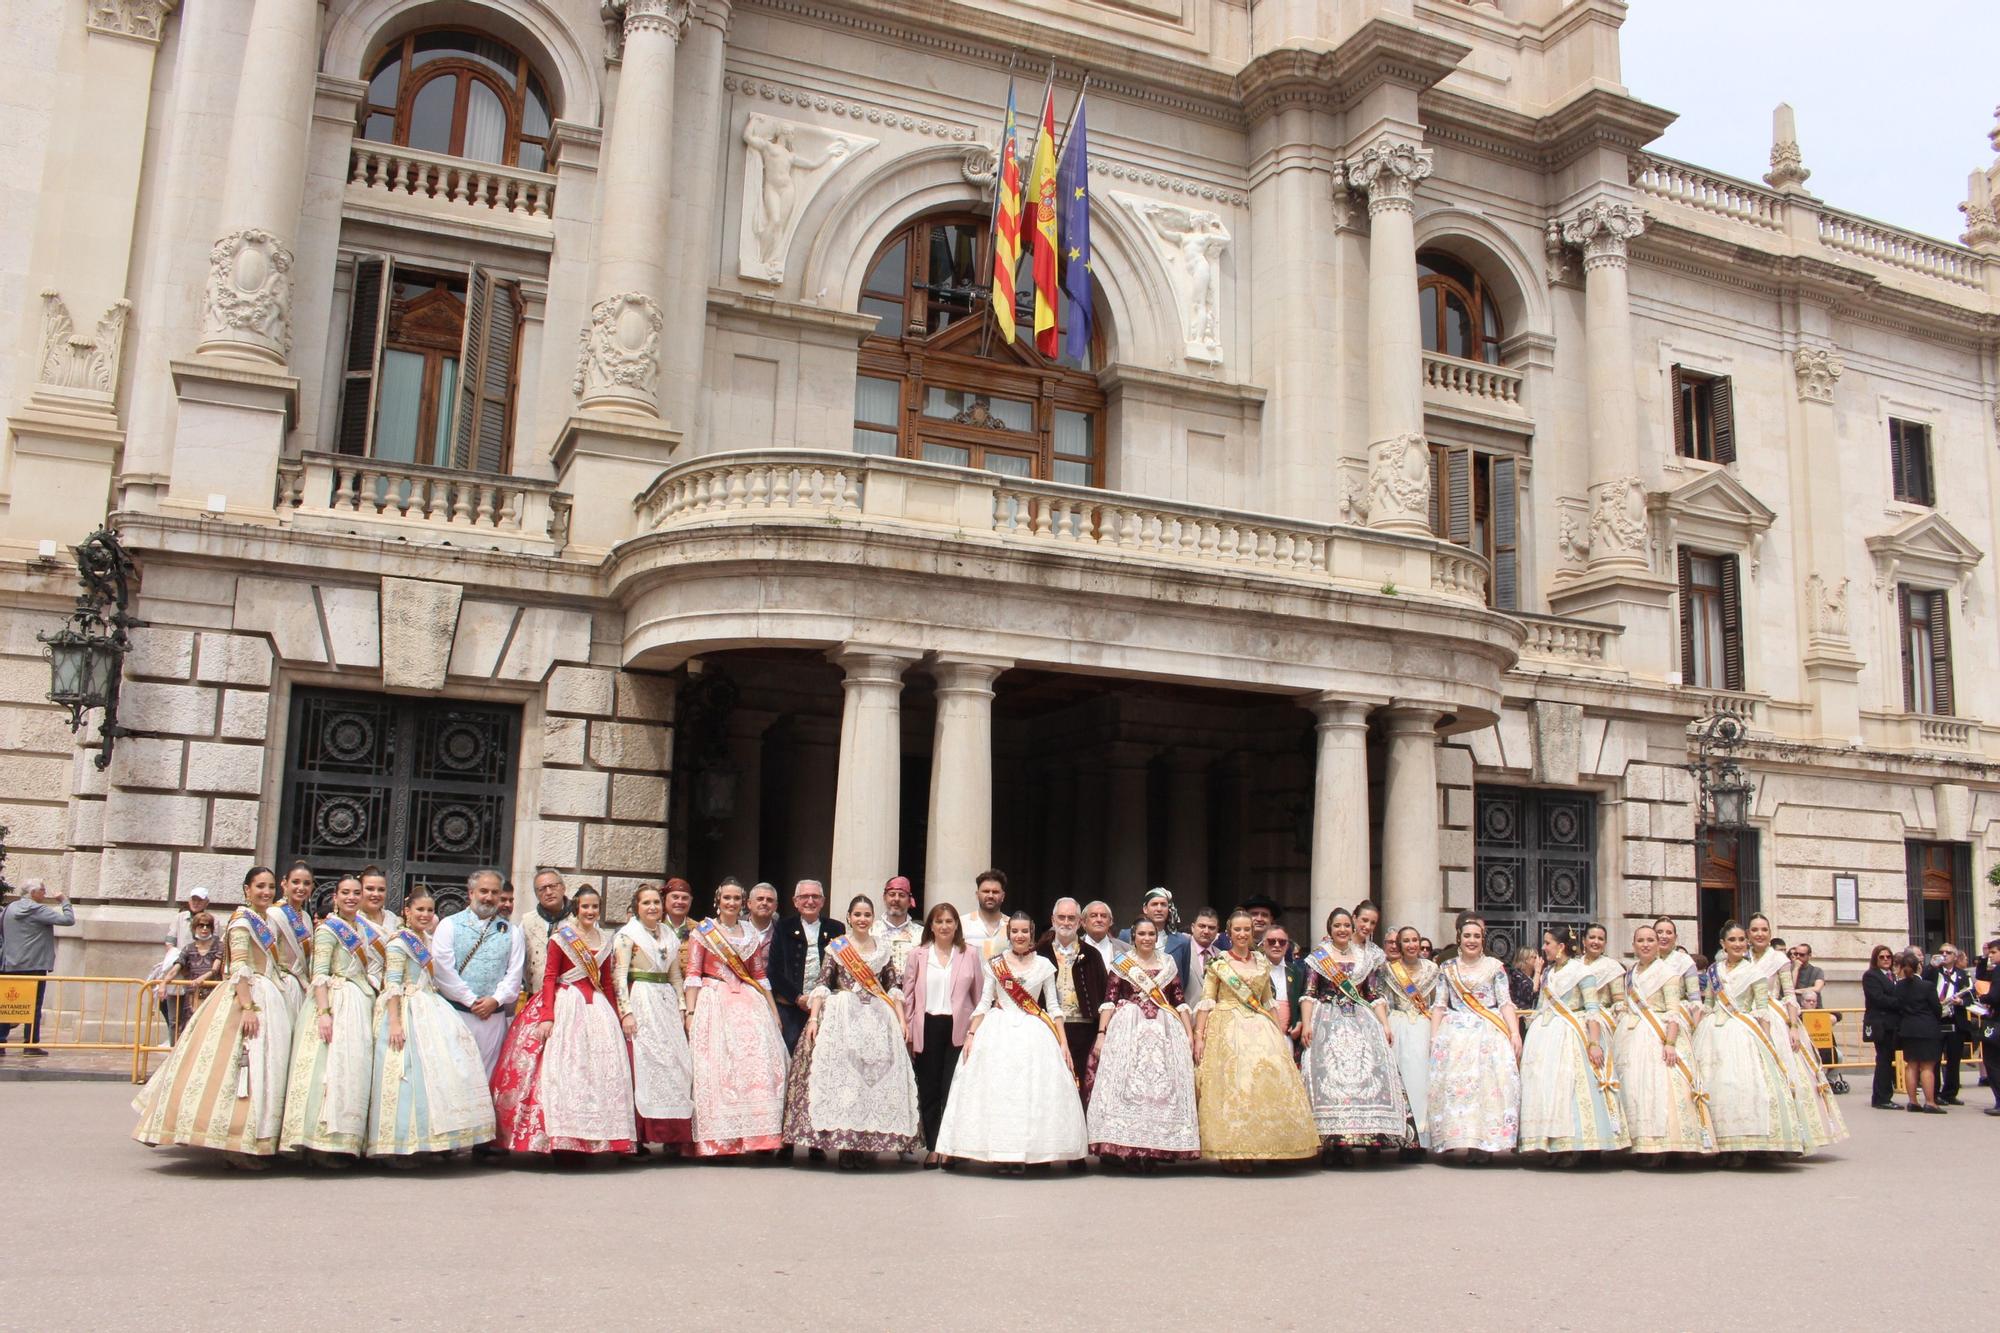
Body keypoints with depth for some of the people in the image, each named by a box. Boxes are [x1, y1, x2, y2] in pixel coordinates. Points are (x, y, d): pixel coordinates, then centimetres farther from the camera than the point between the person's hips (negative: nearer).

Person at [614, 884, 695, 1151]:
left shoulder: (670, 937, 17)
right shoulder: (627, 935, 0)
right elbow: (619, 976, -7)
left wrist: (682, 1007, 12)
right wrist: (626, 1011, -15)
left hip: (666, 1003, 6)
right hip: (639, 1002, -6)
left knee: (675, 1063, 0)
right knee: (642, 1062, -10)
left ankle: (673, 1135, 6)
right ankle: (638, 1137, -6)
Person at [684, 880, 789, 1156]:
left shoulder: (753, 934, 15)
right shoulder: (702, 931, 6)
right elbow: (693, 974, 1)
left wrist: (774, 1011, 14)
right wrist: (690, 1012, -8)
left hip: (749, 1003, 3)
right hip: (714, 1003, -3)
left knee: (757, 1063, -8)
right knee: (717, 1066, -8)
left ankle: (758, 1135, -5)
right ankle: (720, 1140, -5)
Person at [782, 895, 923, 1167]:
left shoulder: (883, 947, 12)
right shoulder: (836, 946, 5)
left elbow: (893, 986, 12)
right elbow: (821, 983, -1)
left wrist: (902, 1019, 3)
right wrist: (813, 1018, -12)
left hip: (877, 1018, 3)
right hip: (842, 1017, -3)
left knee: (876, 1075, -3)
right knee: (841, 1075, -9)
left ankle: (866, 1143, 4)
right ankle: (844, 1144, -6)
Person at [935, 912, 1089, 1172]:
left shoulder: (1044, 965, 6)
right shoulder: (995, 964, 6)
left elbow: (1053, 1006, 6)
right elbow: (984, 1003, 5)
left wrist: (1063, 1042, -1)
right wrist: (970, 1035, -5)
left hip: (1033, 1034, 0)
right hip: (998, 1033, 0)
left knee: (1030, 1091, -5)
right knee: (996, 1091, -5)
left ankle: (1022, 1153, 2)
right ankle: (1001, 1154, 2)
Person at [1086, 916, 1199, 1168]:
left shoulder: (1169, 964, 15)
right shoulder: (1121, 964, 7)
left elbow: (1180, 1001, 12)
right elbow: (1108, 1001, 0)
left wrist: (1190, 1033, 4)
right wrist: (1101, 1033, -9)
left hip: (1164, 1032, 2)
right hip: (1128, 1029, -2)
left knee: (1163, 1086, -3)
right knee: (1127, 1084, -8)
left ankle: (1155, 1150, 2)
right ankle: (1128, 1149, -5)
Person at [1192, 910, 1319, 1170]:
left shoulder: (1262, 963, 16)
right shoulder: (1218, 963, 5)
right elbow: (1206, 1002, 1)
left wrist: (1281, 1032, 11)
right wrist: (1199, 1036, -8)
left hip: (1260, 1028, 3)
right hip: (1226, 1028, -3)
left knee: (1269, 1077, -11)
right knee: (1231, 1081, -13)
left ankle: (1264, 1146, -4)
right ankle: (1230, 1151, -9)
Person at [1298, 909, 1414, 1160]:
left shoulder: (1366, 958, 16)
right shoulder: (1317, 958, 9)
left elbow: (1376, 996, 13)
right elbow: (1309, 994, 3)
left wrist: (1385, 1024, 2)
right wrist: (1306, 1023, -10)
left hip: (1362, 1022, 2)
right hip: (1327, 1024, -2)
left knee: (1365, 1071, -12)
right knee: (1329, 1074, -13)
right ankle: (1332, 1140, -13)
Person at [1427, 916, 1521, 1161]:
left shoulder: (1494, 966, 11)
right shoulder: (1447, 969, 14)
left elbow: (1506, 1003, 6)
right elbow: (1439, 1006, 11)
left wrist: (1515, 1033, -6)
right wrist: (1434, 1037, 2)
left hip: (1489, 1032, -1)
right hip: (1455, 1033, 1)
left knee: (1491, 1080, -14)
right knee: (1454, 1081, -11)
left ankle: (1485, 1143, -13)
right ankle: (1463, 1140, -9)